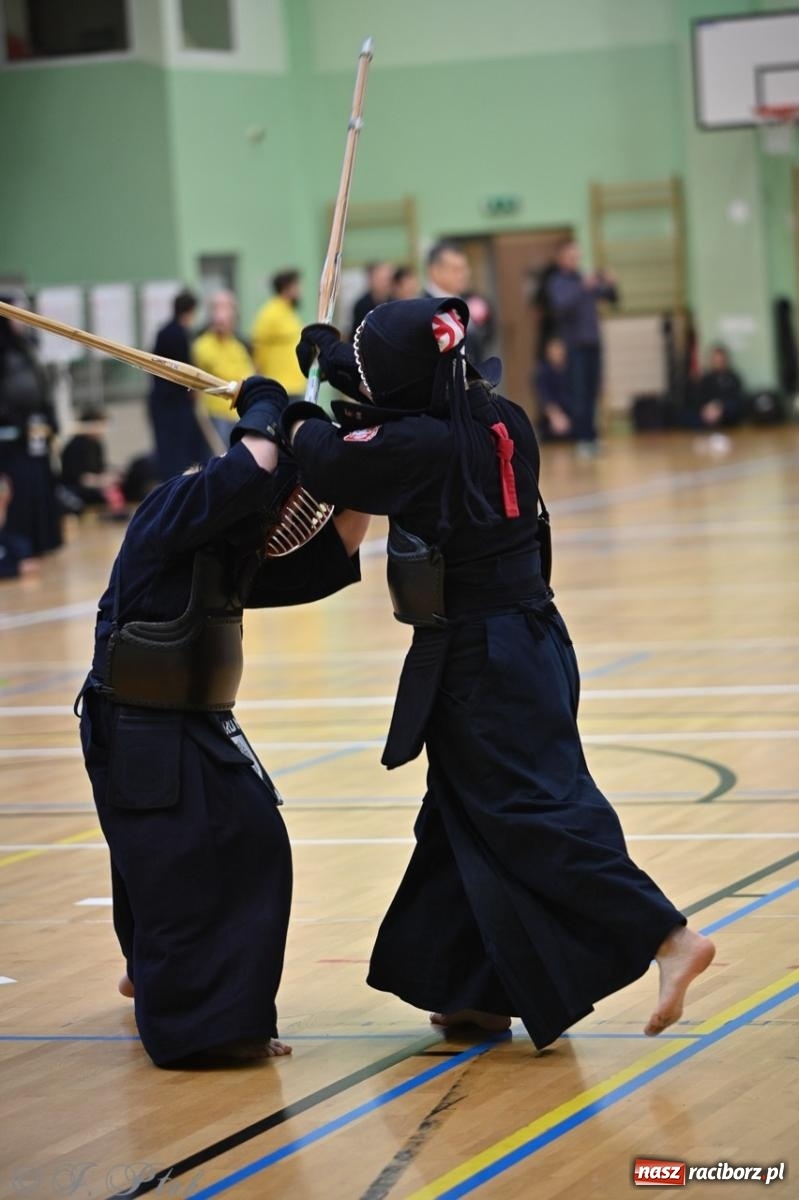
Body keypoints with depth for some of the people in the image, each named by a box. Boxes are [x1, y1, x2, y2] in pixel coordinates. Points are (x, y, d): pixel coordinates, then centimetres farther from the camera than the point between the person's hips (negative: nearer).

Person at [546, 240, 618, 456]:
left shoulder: (586, 279, 13)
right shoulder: (557, 282, -2)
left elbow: (612, 298, 16)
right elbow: (561, 304, -21)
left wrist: (610, 285, -5)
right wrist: (583, 287, -30)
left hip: (593, 343, 5)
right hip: (573, 346, -5)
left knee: (592, 393, 4)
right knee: (578, 394, -7)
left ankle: (591, 436, 9)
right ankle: (583, 439, -4)